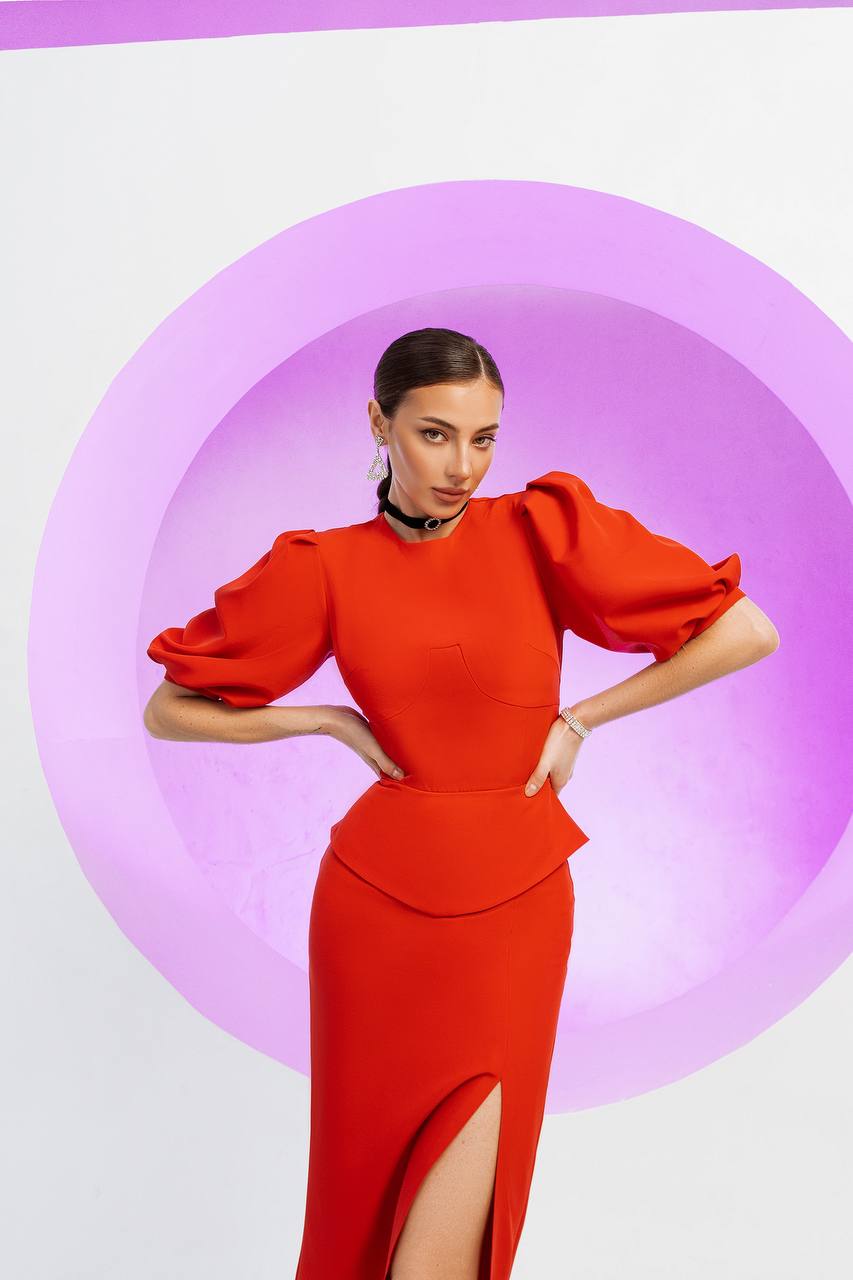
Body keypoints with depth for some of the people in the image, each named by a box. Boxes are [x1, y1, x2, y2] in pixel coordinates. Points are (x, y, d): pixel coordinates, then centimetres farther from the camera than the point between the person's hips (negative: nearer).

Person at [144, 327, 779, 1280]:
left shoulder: (541, 529, -4)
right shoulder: (326, 567, -1)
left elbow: (747, 632, -6)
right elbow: (168, 710, 4)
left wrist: (581, 718, -5)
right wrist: (333, 720, -4)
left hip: (516, 899, -1)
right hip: (376, 894, 1)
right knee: (369, 1183, 18)